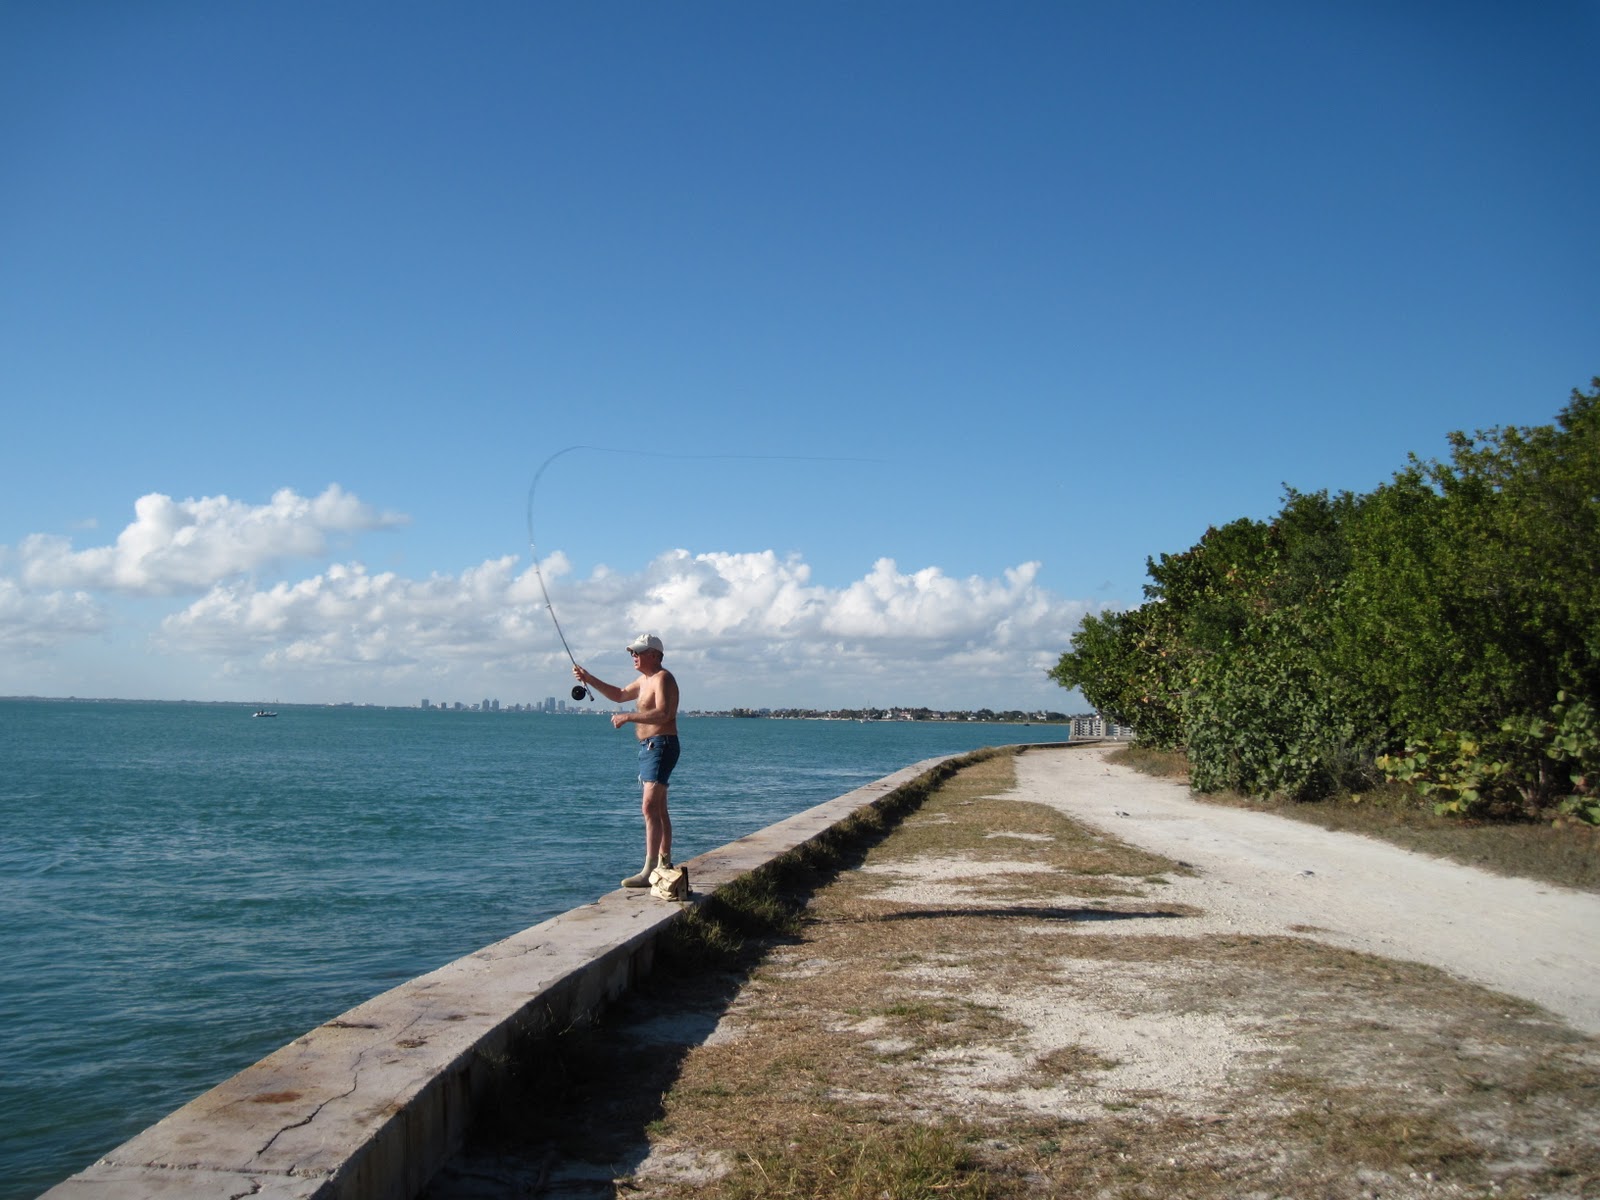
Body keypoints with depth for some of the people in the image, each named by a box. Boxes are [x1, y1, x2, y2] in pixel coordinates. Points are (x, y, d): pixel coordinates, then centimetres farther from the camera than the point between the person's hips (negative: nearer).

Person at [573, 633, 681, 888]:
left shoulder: (663, 678, -12)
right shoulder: (645, 679, 20)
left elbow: (662, 713, -26)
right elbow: (619, 695, 32)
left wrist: (628, 717, -26)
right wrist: (589, 679, 23)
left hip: (661, 745, -11)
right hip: (648, 746, 11)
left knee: (650, 807, -18)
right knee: (659, 810, 15)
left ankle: (649, 871, -22)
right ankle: (664, 864, 23)